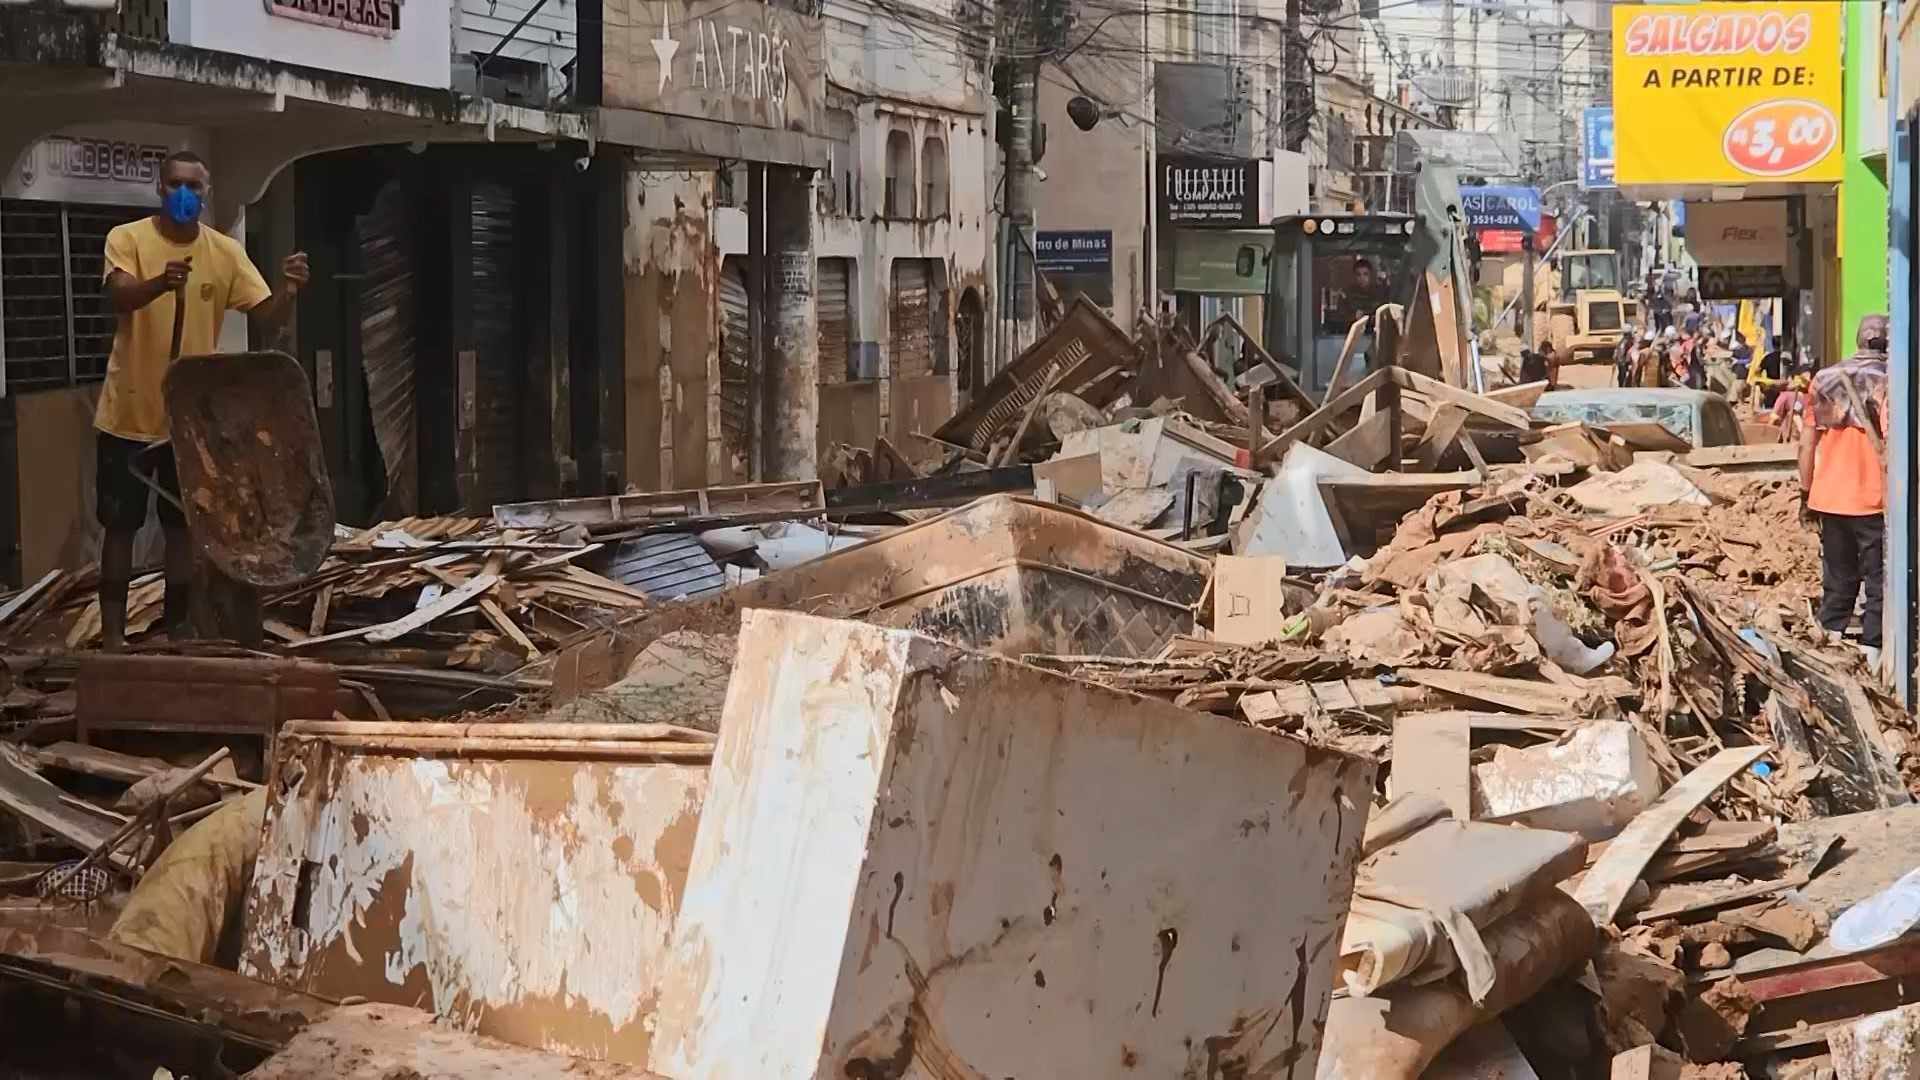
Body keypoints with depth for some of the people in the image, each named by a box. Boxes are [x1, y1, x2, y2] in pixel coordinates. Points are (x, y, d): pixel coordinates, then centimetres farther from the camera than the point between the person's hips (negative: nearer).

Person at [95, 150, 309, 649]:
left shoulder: (226, 251, -1)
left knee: (184, 525, 10)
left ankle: (177, 626, 21)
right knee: (120, 525, 5)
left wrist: (288, 290, -28)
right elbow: (119, 297, -28)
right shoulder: (128, 237, -9)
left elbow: (267, 320, -5)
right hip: (128, 414, -3)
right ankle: (112, 633, 13)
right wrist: (160, 283, -49)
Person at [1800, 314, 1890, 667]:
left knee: (1837, 583, 15)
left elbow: (1807, 442, 9)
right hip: (1873, 501, -5)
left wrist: (1806, 492, 16)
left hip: (1829, 499, 5)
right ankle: (1871, 657, -1)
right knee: (1878, 585, 2)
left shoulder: (1824, 379, 6)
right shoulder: (1890, 381, -10)